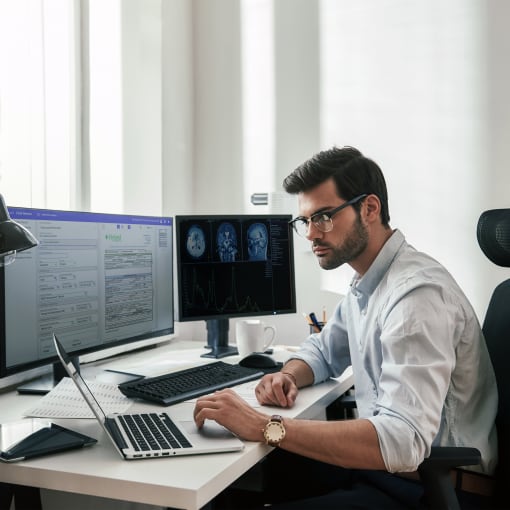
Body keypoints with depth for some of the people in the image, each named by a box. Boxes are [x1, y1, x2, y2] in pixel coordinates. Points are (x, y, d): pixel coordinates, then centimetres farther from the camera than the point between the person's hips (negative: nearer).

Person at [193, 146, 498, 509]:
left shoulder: (417, 293, -26)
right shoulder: (366, 284, 5)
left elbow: (403, 441, -35)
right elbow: (322, 350, 20)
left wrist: (265, 427, -34)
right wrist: (289, 376, -4)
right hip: (382, 460, 9)